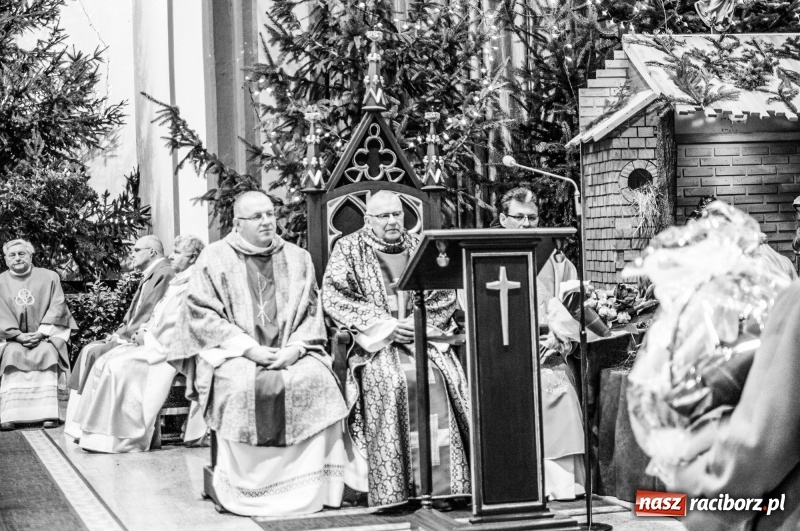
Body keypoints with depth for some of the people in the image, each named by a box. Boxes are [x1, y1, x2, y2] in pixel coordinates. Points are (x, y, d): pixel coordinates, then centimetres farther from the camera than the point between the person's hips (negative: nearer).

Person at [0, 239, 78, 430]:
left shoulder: (49, 277, 4)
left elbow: (57, 307, -3)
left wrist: (40, 333, -14)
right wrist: (19, 336, -15)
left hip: (47, 334, -1)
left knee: (47, 352, -32)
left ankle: (49, 412, -34)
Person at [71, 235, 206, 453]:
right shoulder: (177, 283, 21)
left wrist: (147, 335, -14)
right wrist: (143, 331, 4)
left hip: (168, 349, -10)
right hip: (153, 343, 10)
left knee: (119, 366, -24)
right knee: (105, 363, -2)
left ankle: (124, 438, -18)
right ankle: (99, 433, -5)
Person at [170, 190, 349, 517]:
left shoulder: (297, 258, 15)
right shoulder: (215, 258, 5)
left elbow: (311, 313, 11)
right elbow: (201, 314, -3)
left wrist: (295, 347, -10)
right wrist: (248, 348, -13)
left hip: (290, 353, 2)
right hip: (231, 353, -2)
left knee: (317, 380, -28)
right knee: (244, 385, -35)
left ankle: (308, 488, -21)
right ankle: (248, 492, -24)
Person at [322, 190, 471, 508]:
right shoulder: (348, 249, 7)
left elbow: (444, 296, 12)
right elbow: (333, 298, -4)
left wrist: (420, 322, -8)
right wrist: (384, 325, -12)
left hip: (421, 335, 3)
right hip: (374, 342, -3)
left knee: (444, 376, -26)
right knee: (390, 380, -32)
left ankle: (445, 481, -22)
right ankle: (391, 489, -31)